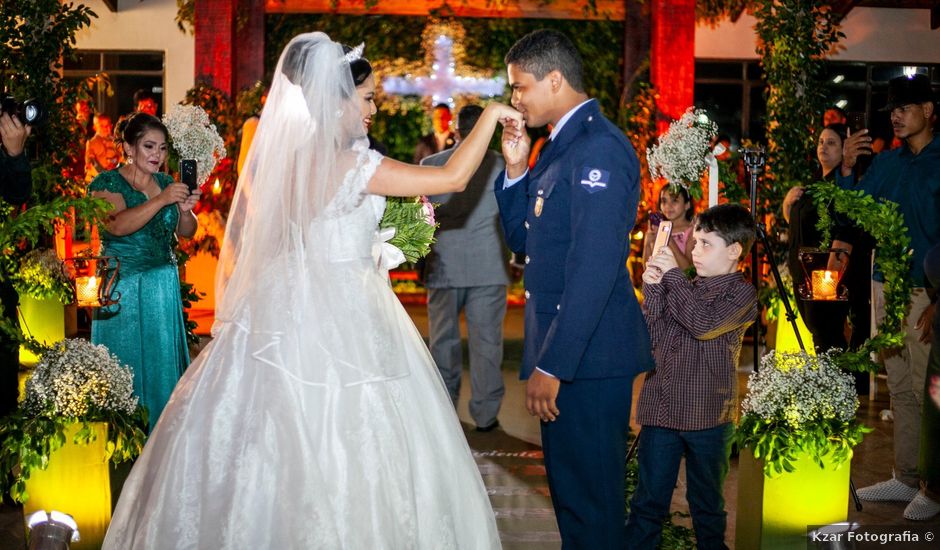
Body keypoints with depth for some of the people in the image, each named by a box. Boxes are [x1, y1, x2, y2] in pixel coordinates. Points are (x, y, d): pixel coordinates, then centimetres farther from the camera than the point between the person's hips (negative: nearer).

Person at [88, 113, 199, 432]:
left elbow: (186, 232, 13)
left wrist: (185, 210, -8)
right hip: (123, 288, -5)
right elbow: (118, 225, -24)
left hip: (165, 285, 5)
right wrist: (161, 200, -29)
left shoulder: (166, 183, 10)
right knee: (127, 366, -1)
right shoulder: (108, 183, -6)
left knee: (164, 362, 8)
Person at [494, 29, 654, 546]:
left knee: (588, 496, 1)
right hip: (563, 349, 10)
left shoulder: (599, 148, -18)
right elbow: (523, 239, 18)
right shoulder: (559, 146, 14)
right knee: (568, 485, 20)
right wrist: (516, 170, 4)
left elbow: (594, 268, -24)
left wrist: (552, 366, -23)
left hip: (588, 356, -10)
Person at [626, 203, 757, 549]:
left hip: (708, 417, -3)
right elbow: (654, 339, 4)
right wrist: (653, 289, -6)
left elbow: (704, 324, -21)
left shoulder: (742, 294, -3)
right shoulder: (684, 287, 10)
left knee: (707, 504, 13)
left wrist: (672, 275, -14)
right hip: (660, 411, 3)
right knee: (648, 502, 5)